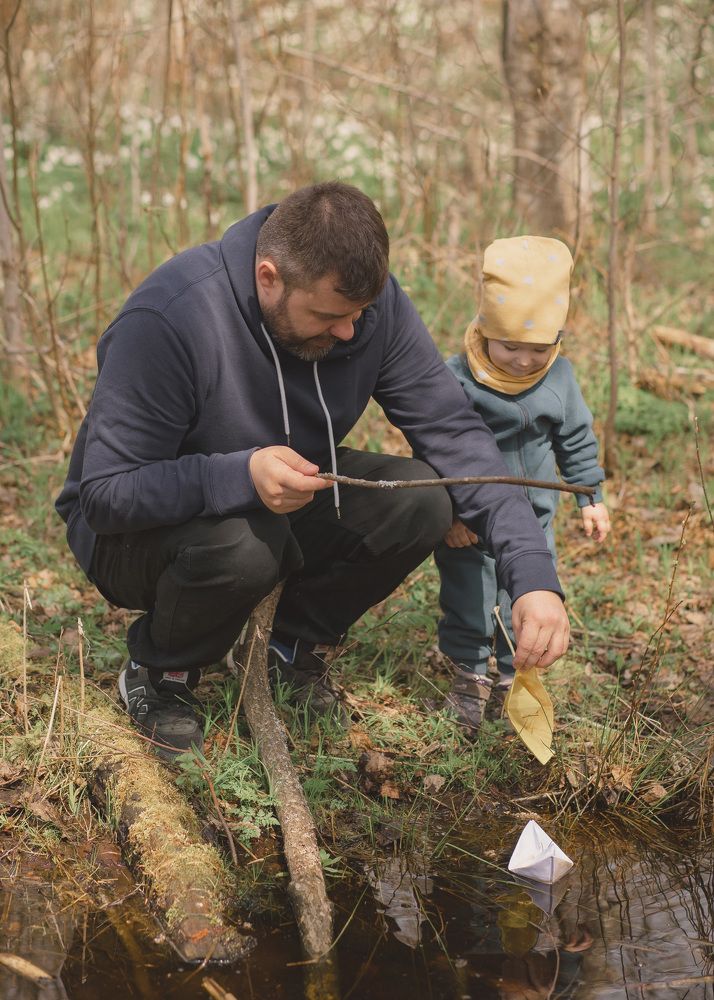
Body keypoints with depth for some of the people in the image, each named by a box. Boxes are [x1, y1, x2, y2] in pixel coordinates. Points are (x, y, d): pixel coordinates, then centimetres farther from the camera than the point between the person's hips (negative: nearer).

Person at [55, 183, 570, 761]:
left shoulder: (373, 302, -16)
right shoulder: (169, 317, -32)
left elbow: (454, 431, -17)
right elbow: (104, 495, -30)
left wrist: (533, 573, -29)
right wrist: (241, 477, -47)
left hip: (286, 508, 5)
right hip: (139, 532, -5)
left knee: (424, 501, -20)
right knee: (243, 541, -38)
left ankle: (298, 644, 6)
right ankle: (158, 675, -4)